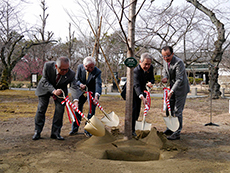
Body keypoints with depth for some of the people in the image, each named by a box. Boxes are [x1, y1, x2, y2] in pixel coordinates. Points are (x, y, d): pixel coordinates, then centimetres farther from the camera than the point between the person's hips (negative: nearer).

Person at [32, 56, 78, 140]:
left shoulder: (71, 74, -31)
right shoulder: (48, 66, -33)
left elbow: (74, 87, -30)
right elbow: (45, 81, -24)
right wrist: (53, 91, -41)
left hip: (60, 90, 1)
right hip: (45, 88, -1)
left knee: (60, 110, -6)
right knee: (41, 108, -1)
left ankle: (55, 132, 8)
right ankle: (37, 132, 12)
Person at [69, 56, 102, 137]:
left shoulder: (97, 72, -24)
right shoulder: (80, 67, -13)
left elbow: (98, 84, -35)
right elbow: (76, 79, -4)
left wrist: (96, 95, -52)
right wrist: (80, 84, -28)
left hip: (92, 92, -3)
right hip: (81, 91, 3)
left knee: (91, 111, -7)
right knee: (77, 109, 3)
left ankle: (87, 130, 6)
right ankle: (74, 129, 17)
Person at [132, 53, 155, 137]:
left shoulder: (151, 67, -12)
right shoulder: (136, 71, -34)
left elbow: (152, 78, 1)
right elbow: (136, 85, -46)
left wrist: (150, 82, -26)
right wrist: (142, 97, -62)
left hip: (141, 91, 7)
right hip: (132, 91, -7)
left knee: (138, 110, 11)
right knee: (133, 108, -15)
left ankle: (133, 127, 25)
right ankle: (131, 130, -8)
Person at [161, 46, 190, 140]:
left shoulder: (179, 62, -25)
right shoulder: (165, 61, -2)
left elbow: (179, 79, -28)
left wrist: (172, 91, -37)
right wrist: (165, 77, -8)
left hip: (181, 88, -8)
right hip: (172, 87, 8)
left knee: (177, 111, -7)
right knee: (169, 109, 15)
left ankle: (177, 133, 2)